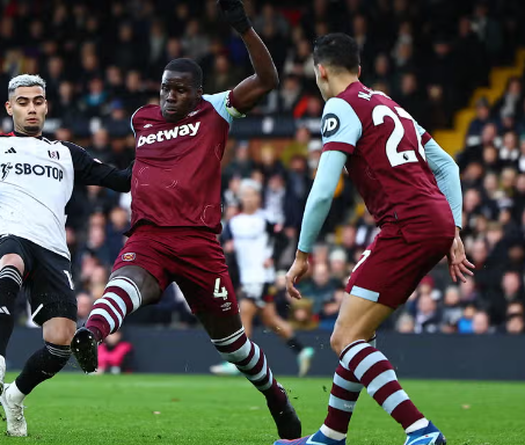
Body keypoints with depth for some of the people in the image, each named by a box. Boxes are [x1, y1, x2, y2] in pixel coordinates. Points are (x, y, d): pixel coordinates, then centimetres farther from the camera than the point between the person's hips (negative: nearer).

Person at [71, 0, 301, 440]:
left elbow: (267, 80, -3)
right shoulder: (142, 119, 20)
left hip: (198, 240, -1)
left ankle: (275, 396, 32)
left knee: (229, 336, 8)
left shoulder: (214, 113, 8)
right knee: (127, 283, -35)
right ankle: (91, 335, -66)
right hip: (148, 237, 1)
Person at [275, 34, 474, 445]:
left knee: (345, 339, -11)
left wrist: (302, 255, -4)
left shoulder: (342, 106, -3)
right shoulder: (387, 104, 24)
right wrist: (454, 233, 20)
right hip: (438, 222, 9)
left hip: (407, 225, -9)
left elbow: (323, 191, -12)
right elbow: (447, 166, 24)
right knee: (356, 334, 20)